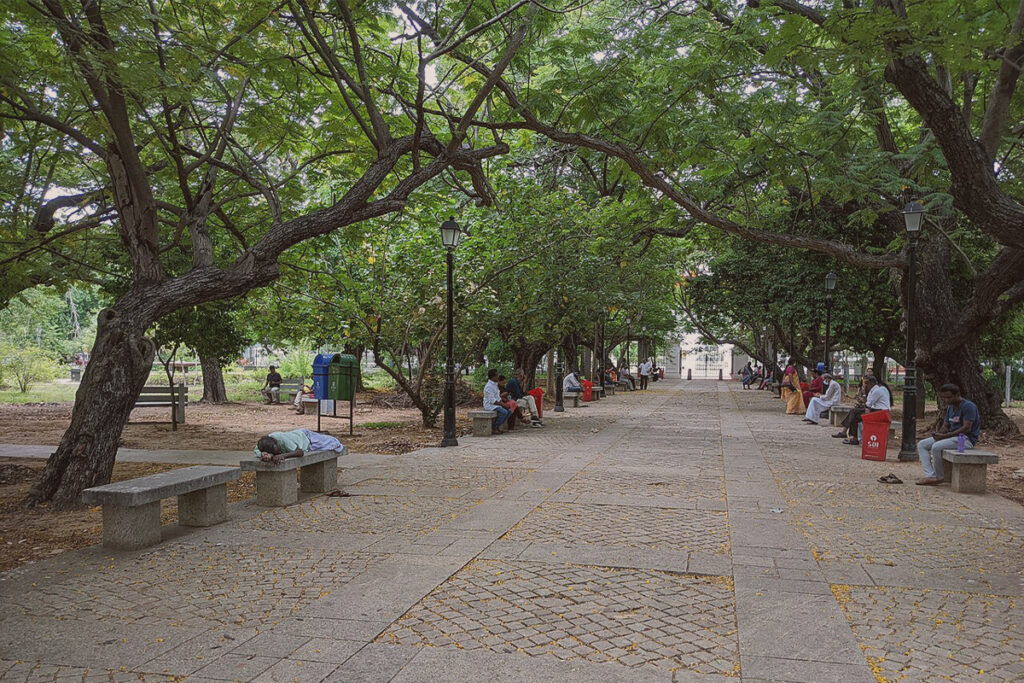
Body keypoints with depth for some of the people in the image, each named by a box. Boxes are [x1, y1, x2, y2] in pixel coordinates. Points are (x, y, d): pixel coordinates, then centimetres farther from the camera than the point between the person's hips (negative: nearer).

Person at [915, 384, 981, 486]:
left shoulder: (968, 406, -14)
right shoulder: (950, 407, 14)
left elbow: (966, 429, -22)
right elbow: (945, 426, 16)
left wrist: (945, 436, -25)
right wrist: (938, 434, -8)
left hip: (966, 439, -10)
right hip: (952, 436, 10)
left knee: (936, 447, -31)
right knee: (921, 444, -3)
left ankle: (939, 477, -12)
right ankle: (930, 476, -17)